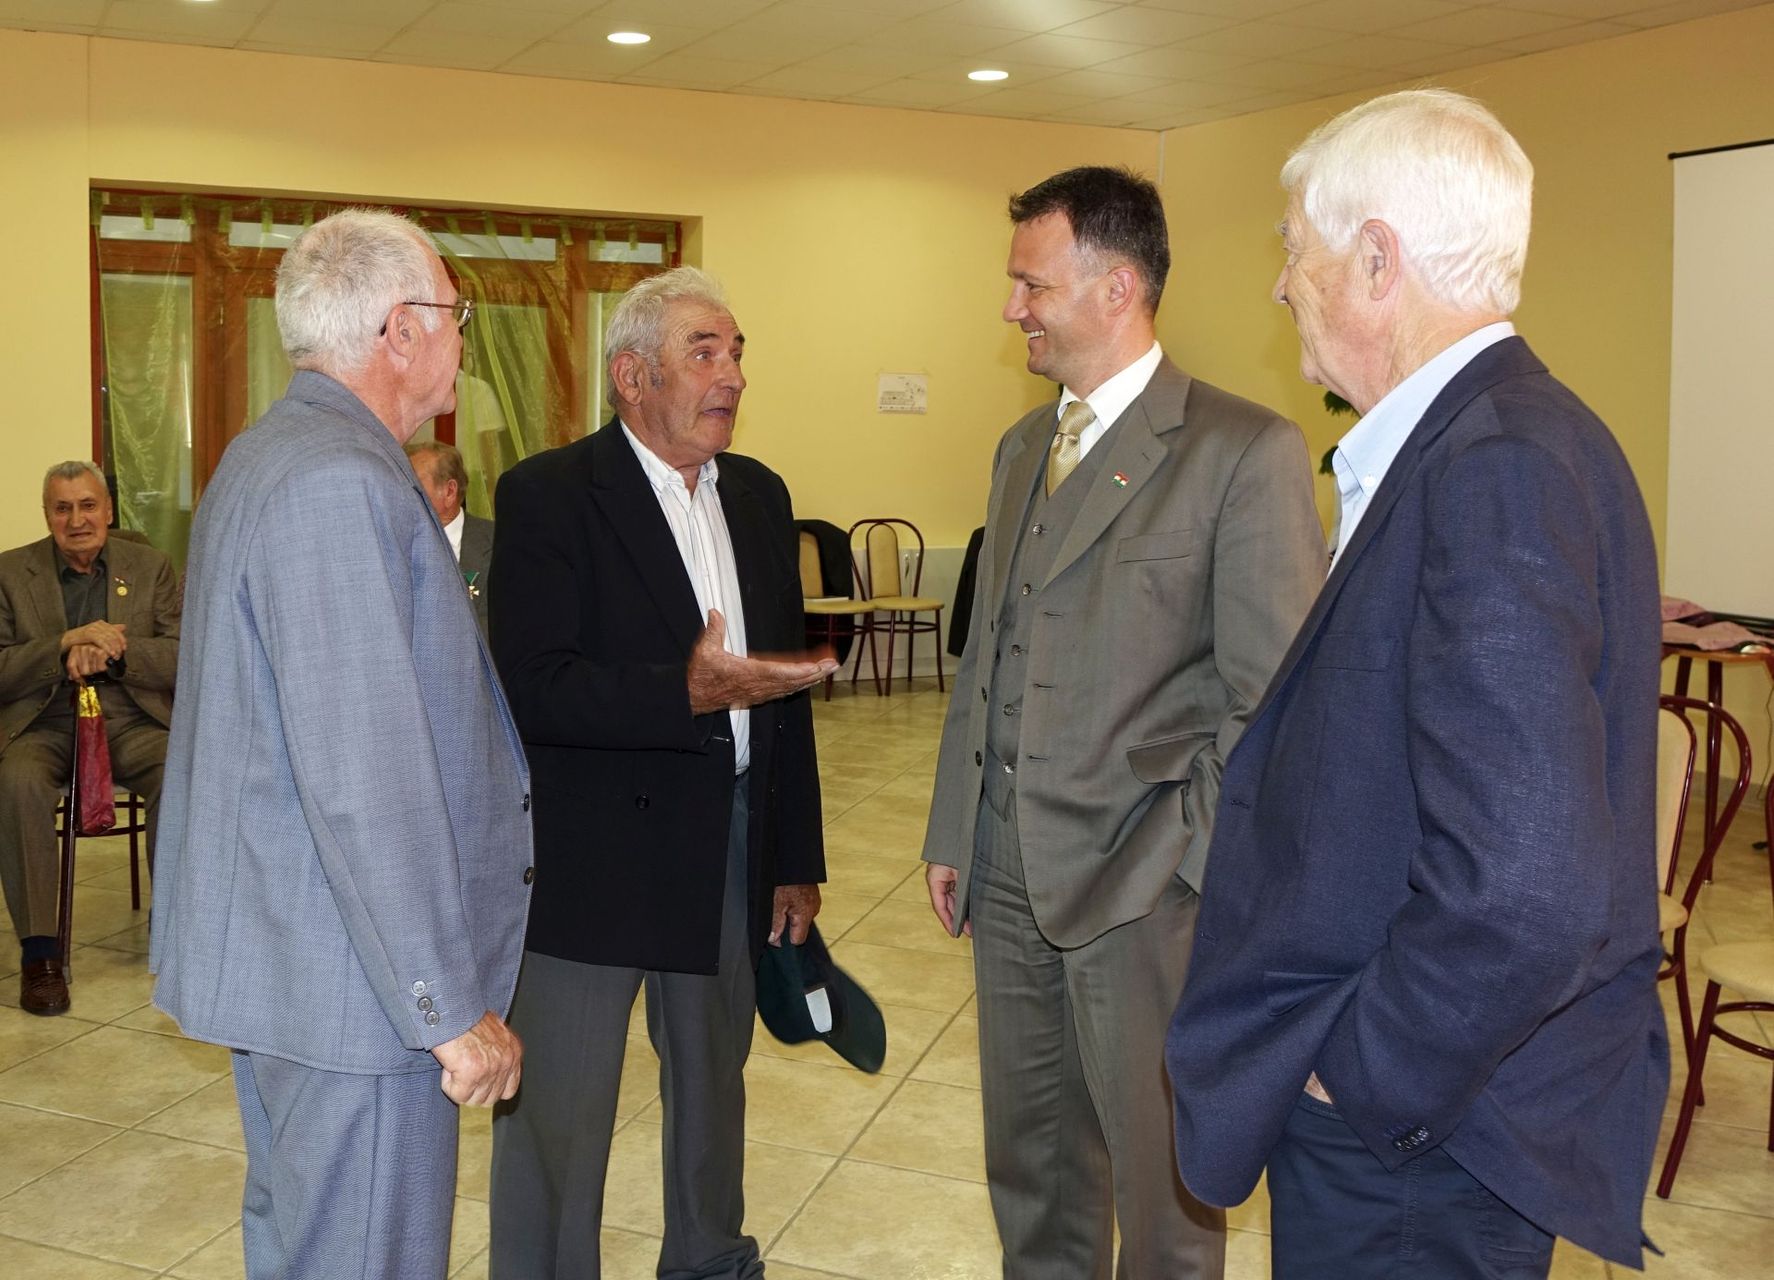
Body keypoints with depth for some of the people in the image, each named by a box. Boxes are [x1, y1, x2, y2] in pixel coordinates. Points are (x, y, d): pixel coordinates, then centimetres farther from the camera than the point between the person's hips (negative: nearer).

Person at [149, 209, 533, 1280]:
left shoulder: (262, 458, 12)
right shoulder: (344, 485, -22)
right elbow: (367, 780, -26)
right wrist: (454, 1006, -21)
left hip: (276, 950, 11)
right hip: (352, 984, -11)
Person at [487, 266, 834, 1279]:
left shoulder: (760, 495, 9)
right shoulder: (549, 495, -11)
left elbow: (786, 684, 11)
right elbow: (533, 688, -20)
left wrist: (798, 859, 11)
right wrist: (685, 695, -31)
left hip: (734, 849, 7)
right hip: (593, 859, -6)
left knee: (715, 1085, 23)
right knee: (559, 1114, 5)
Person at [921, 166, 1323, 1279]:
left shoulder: (1246, 453, -12)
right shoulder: (1023, 447, 13)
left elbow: (1277, 701, -13)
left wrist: (1194, 866, -14)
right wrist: (955, 832, 15)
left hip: (1143, 890, -7)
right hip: (1008, 875, 7)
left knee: (1162, 1180, 10)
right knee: (1030, 1163, 20)